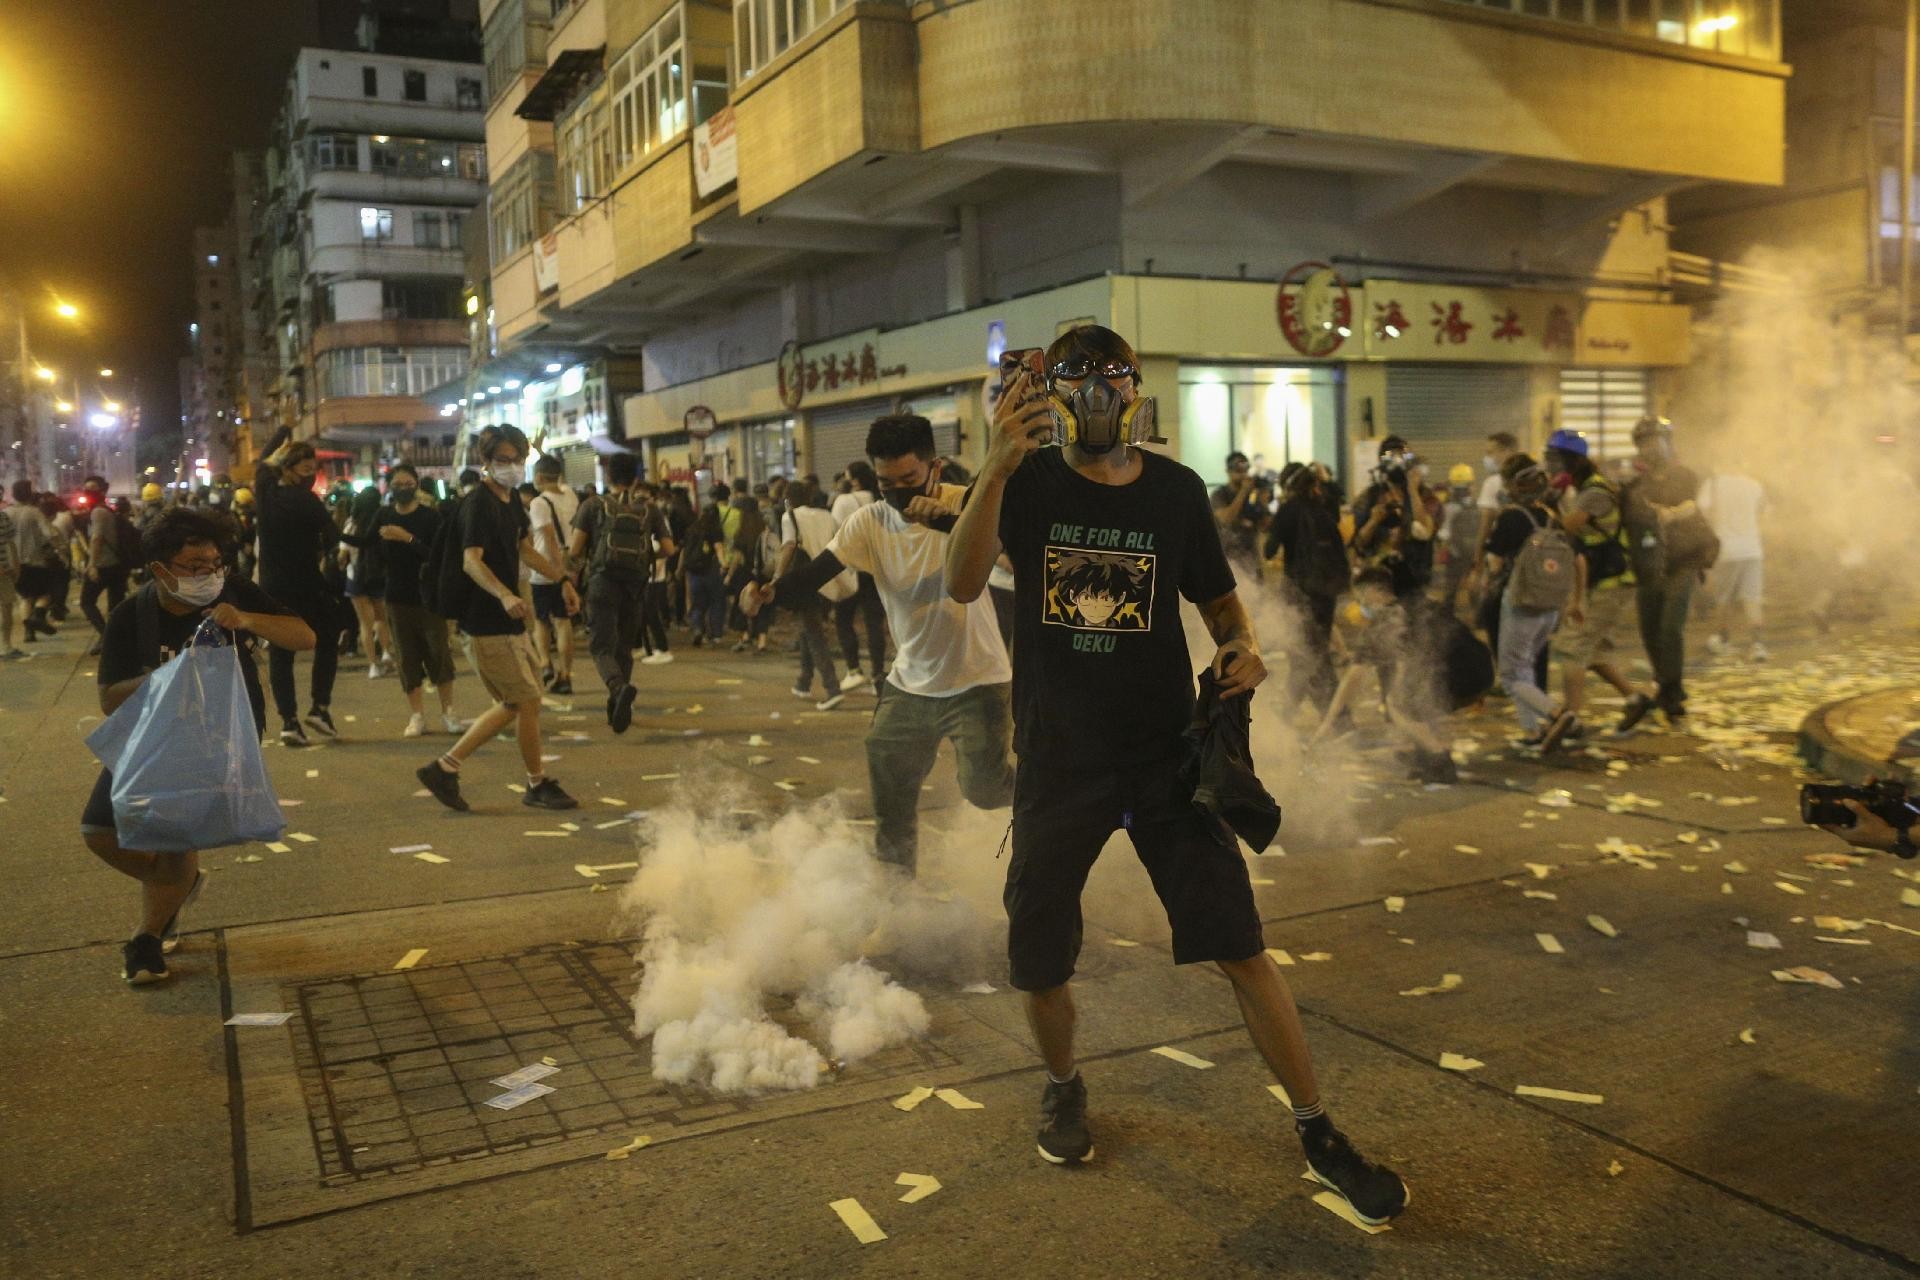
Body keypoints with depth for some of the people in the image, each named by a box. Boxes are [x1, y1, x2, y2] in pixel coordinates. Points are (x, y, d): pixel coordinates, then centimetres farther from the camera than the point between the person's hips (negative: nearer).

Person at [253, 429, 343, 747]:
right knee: (326, 642, 13)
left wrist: (283, 433, 35)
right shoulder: (306, 499, -14)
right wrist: (321, 550, 7)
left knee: (280, 652, 6)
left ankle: (288, 721, 1)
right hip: (305, 584, -5)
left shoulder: (265, 490, 3)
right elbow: (332, 536, -15)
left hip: (272, 586, 5)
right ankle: (319, 706, 2)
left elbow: (263, 461, 22)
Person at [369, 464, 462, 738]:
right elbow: (372, 553, 3)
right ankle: (417, 715, 11)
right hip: (398, 597, 3)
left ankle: (448, 712, 8)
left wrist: (408, 538, -24)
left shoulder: (431, 516, -5)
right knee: (408, 656, 4)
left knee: (439, 652, -3)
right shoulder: (382, 516, 5)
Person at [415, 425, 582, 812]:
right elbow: (471, 561, -30)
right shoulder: (478, 504, -17)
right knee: (528, 701, -2)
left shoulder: (512, 499, 12)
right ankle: (538, 785, 14)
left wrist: (562, 579, 23)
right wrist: (505, 596, -45)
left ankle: (445, 767, 19)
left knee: (512, 705, 15)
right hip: (486, 624, -10)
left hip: (508, 621, 10)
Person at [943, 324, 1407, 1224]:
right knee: (1038, 961, 10)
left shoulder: (1176, 490, 1)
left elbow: (1216, 594, 14)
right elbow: (962, 585, -21)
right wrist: (996, 468, -34)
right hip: (1056, 761, 0)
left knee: (1239, 946, -3)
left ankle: (1318, 1134, 12)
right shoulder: (1026, 485, -3)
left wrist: (1240, 644, -9)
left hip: (1165, 754, 0)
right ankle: (1063, 1084, 40)